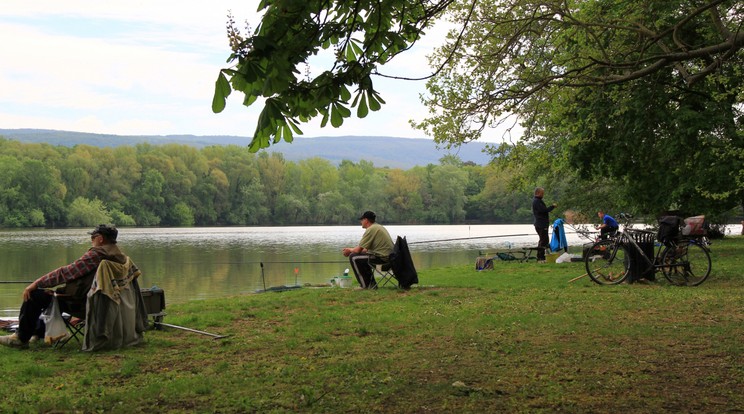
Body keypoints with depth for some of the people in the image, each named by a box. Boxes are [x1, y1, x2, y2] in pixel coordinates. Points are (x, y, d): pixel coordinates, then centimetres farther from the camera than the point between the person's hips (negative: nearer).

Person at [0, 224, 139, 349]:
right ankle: (39, 332, 38)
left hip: (79, 303, -10)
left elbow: (65, 273, -21)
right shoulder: (122, 257, 1)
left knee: (34, 295, -5)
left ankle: (21, 338, 4)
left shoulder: (96, 254, -21)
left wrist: (36, 283, -16)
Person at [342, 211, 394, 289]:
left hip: (381, 257, -10)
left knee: (353, 257, -6)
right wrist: (352, 249, 23)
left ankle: (365, 285, -1)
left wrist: (350, 250, 9)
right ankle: (371, 283, 26)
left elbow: (358, 250, -12)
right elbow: (367, 249, 24)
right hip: (389, 255, 10)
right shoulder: (379, 227, 18)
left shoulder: (370, 230, -13)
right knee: (362, 257, 27)